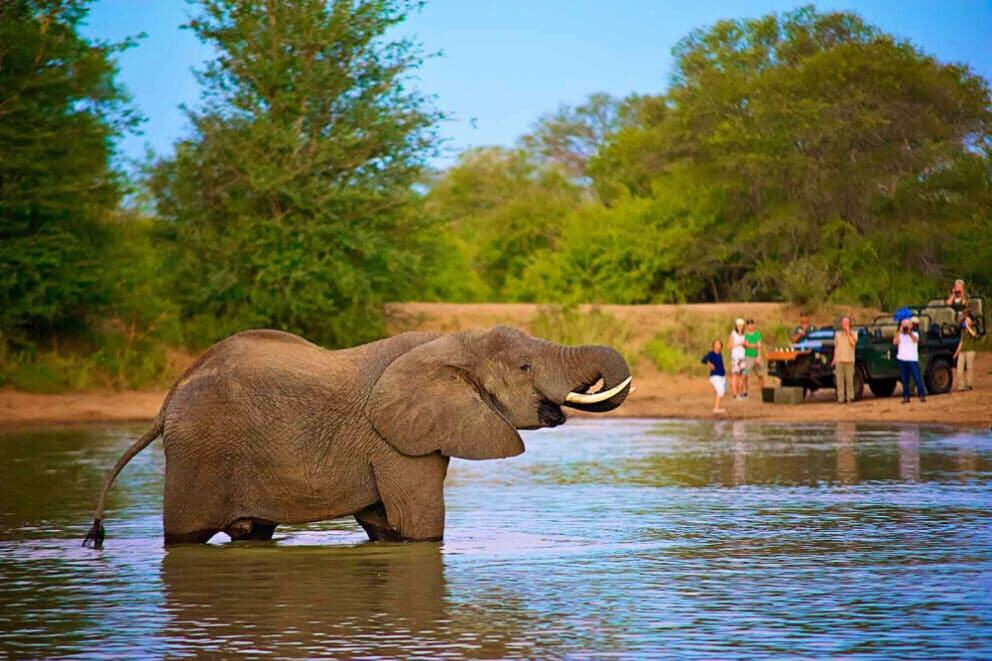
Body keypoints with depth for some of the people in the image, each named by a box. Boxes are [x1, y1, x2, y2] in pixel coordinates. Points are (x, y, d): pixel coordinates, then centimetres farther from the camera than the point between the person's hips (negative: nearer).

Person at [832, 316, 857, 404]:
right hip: (839, 360, 2)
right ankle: (841, 398, -1)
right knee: (839, 381, -2)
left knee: (849, 380, -4)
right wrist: (834, 359, 8)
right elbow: (836, 347, 17)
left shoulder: (852, 334, 7)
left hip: (849, 360, -2)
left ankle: (850, 397, 0)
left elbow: (853, 343, -11)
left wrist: (848, 332, -9)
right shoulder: (837, 334, 16)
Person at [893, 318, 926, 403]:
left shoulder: (914, 334, 5)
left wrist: (909, 332, -32)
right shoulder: (900, 335, 10)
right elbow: (895, 342, -8)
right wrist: (899, 332, -13)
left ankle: (922, 396, -2)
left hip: (912, 360, -3)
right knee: (904, 380, 5)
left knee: (917, 379, -6)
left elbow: (915, 340, -18)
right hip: (902, 360, 3)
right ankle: (906, 397, 10)